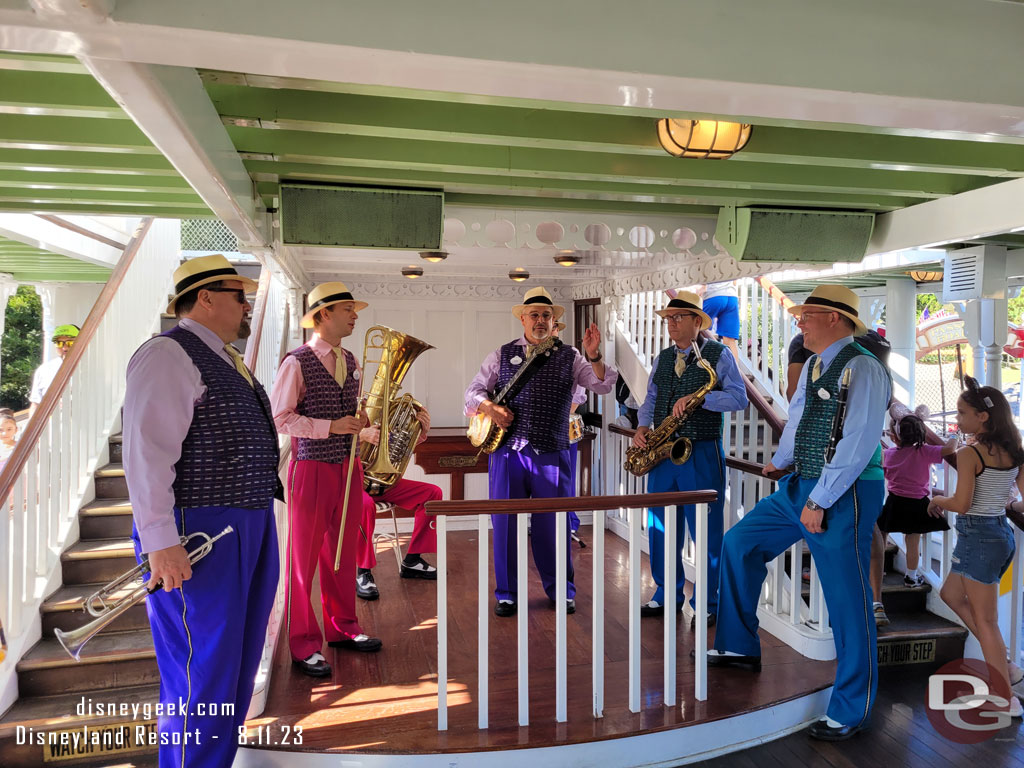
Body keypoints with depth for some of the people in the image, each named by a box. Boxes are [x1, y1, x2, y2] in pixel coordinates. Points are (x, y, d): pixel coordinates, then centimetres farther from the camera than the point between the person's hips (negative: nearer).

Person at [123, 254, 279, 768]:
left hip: (248, 527, 10)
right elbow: (146, 451, -21)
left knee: (239, 662, 19)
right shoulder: (168, 355, -13)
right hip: (199, 534, -10)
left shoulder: (225, 359, 18)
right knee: (203, 672, 0)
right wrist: (161, 542, -26)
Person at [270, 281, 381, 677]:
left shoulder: (350, 361, 10)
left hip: (348, 466, 7)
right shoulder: (297, 362, -11)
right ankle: (304, 644, 17)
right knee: (304, 556, 4)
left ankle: (342, 627, 32)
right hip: (312, 468, -6)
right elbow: (279, 418, -13)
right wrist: (330, 426, -20)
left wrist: (360, 420, -1)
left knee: (344, 552, 16)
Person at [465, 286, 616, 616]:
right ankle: (506, 593, 20)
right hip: (507, 450, 1)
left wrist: (594, 356, -18)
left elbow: (603, 385, -2)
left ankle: (561, 590, 23)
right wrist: (489, 407, -11)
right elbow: (474, 390, 9)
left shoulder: (569, 357, 8)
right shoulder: (502, 355, 10)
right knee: (505, 523, 5)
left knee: (554, 524, 5)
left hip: (552, 453, 0)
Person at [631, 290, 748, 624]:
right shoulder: (662, 358, 14)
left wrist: (697, 397, -23)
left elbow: (739, 397, -12)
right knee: (660, 526, 10)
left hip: (702, 454, -5)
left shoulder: (718, 355, -3)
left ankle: (707, 604, 13)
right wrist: (642, 428, 1)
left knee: (706, 530, 0)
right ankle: (666, 596, 25)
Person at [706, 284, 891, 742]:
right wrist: (780, 463, 29)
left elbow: (857, 443, -22)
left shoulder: (862, 368, -16)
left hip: (843, 496, -9)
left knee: (847, 601, 0)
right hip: (798, 488, 9)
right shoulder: (813, 365, 11)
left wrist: (819, 501, -21)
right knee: (740, 543, 13)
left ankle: (850, 712, 16)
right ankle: (740, 649, 27)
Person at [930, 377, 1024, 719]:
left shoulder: (969, 454, -16)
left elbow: (961, 504, -22)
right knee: (951, 594, 24)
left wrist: (938, 500, -3)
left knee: (985, 620, 2)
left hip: (978, 536, -8)